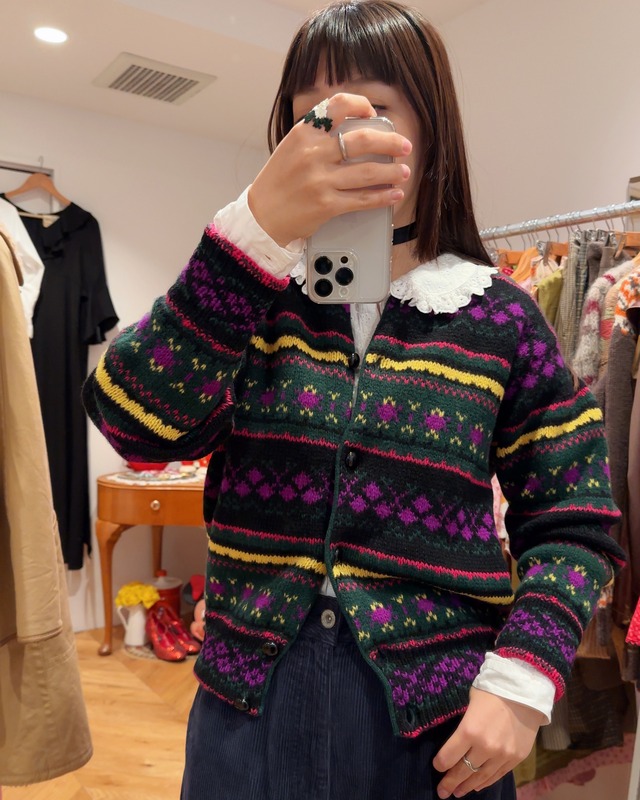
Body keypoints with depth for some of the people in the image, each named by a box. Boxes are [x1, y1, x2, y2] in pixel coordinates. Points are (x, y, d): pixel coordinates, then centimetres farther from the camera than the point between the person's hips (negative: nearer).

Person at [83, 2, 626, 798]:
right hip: (249, 708, 2)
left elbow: (570, 524, 0)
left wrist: (521, 681, -13)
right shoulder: (249, 294, -1)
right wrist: (256, 230, -26)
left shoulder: (498, 319, -4)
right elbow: (138, 424, -17)